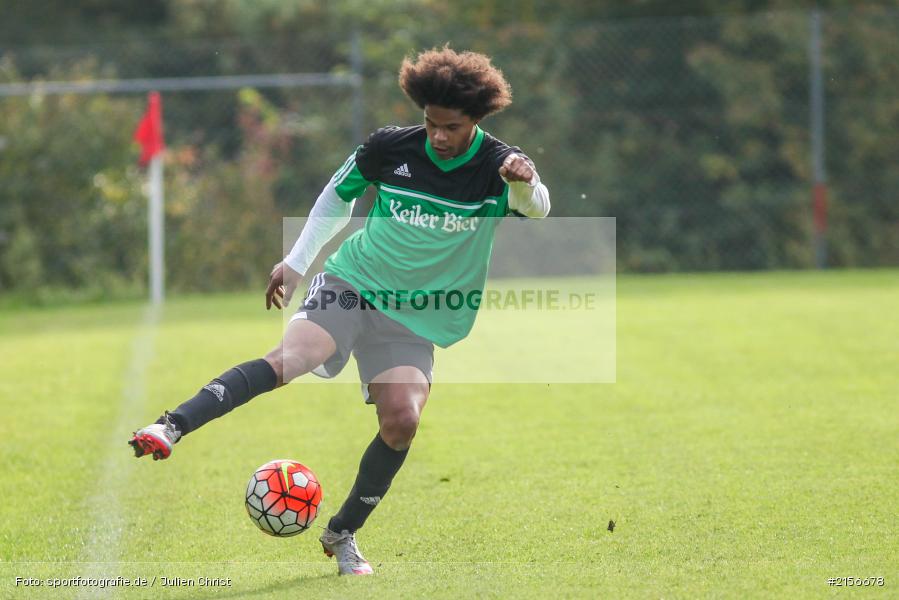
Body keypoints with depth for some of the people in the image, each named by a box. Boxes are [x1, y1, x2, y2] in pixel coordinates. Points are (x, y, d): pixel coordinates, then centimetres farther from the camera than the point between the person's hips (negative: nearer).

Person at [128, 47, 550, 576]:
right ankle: (170, 428, -37)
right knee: (294, 356, -27)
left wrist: (527, 185, -52)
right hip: (353, 282, -1)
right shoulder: (390, 147, -5)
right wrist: (296, 263, 12)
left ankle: (343, 534, 5)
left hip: (416, 317, 1)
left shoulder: (496, 166, -9)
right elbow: (338, 194, 12)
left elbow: (536, 209, -29)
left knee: (402, 421, -16)